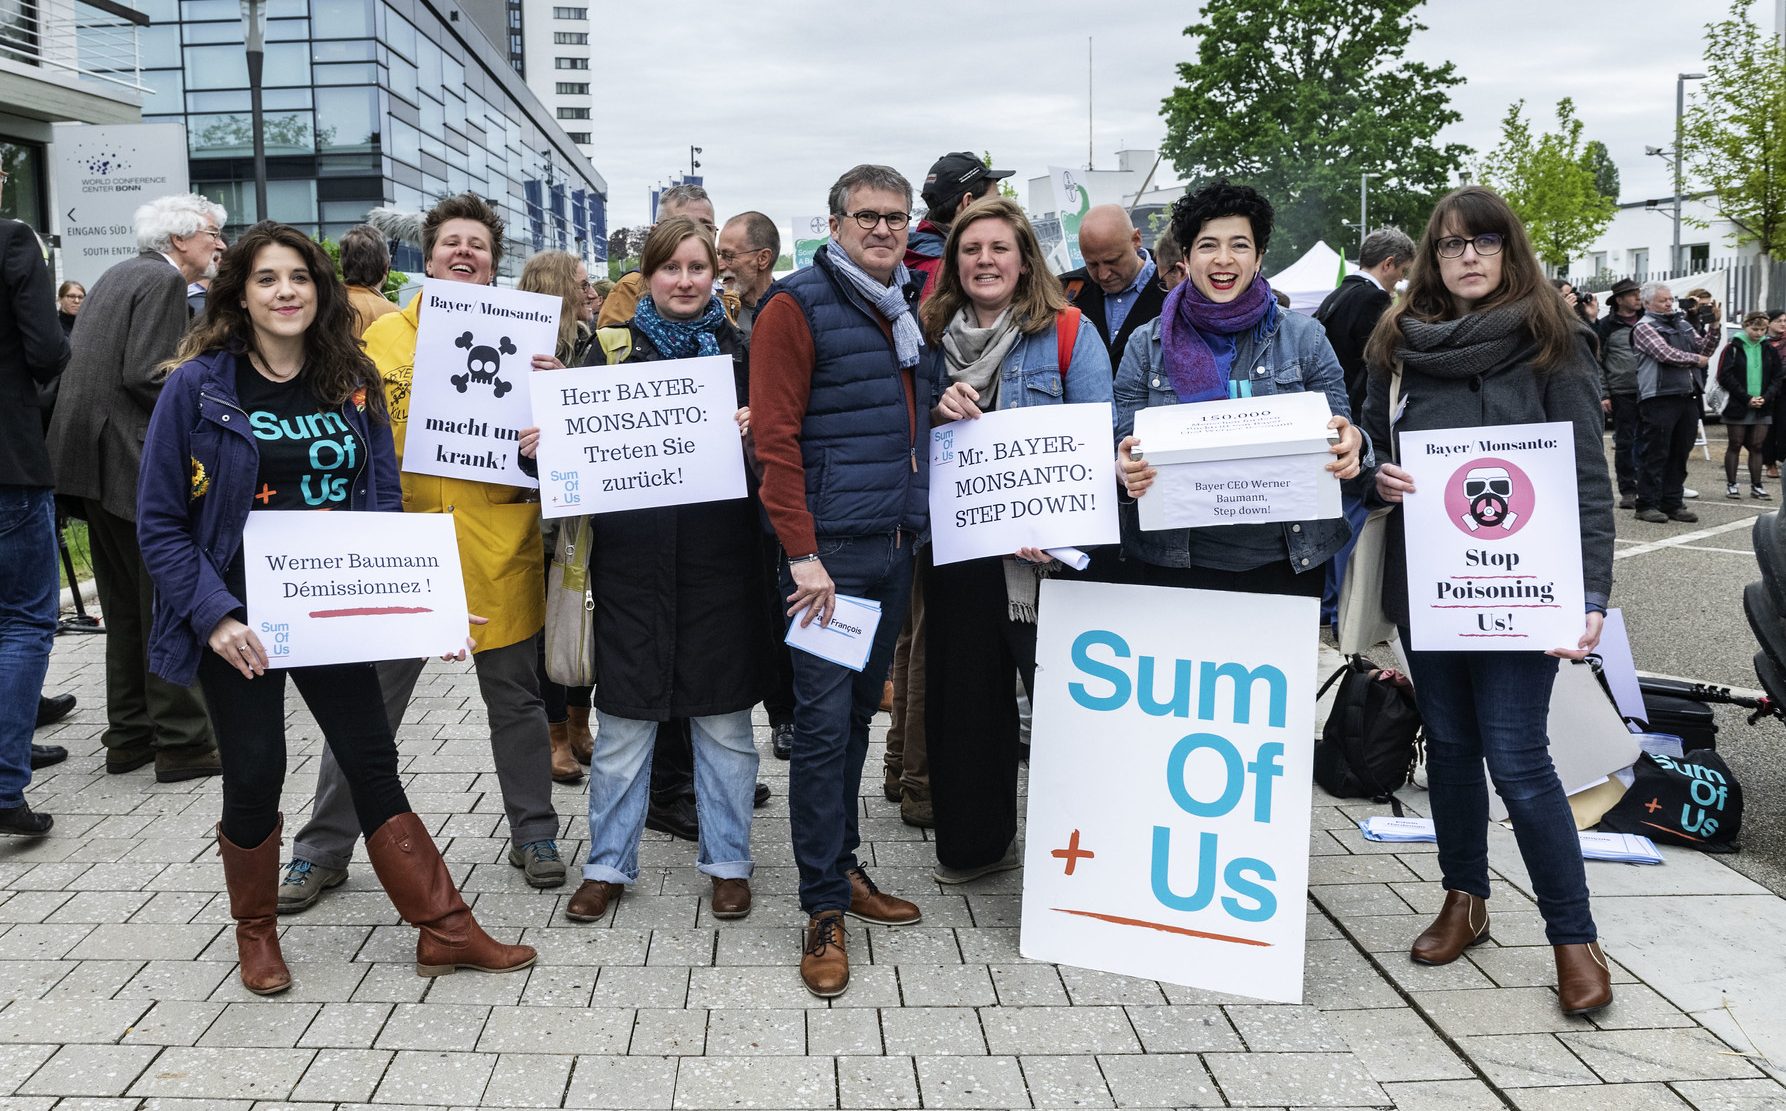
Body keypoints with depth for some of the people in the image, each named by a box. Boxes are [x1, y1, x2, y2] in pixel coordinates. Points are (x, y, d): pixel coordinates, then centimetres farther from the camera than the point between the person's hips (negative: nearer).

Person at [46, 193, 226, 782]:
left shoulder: (116, 277, 20)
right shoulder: (162, 281, -9)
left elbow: (78, 365, 20)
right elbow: (145, 377, -19)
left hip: (93, 464, 10)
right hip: (140, 466, -10)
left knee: (126, 608, 15)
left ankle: (129, 735, 21)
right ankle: (182, 741, -1)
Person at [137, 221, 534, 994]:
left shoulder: (352, 384, 3)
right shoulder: (199, 385, -8)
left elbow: (383, 504, 7)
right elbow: (159, 522, -8)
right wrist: (214, 615, -18)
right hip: (240, 621, -3)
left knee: (373, 765, 6)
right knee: (254, 778, 5)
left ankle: (445, 930, 14)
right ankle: (256, 934, 30)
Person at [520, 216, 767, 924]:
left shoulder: (742, 348, 7)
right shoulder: (611, 347, 7)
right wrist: (541, 445, -10)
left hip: (720, 555, 0)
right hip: (631, 556, 0)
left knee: (724, 718, 7)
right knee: (623, 718, 6)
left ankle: (727, 860, 22)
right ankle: (609, 865, 21)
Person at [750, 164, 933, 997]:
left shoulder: (907, 308, 15)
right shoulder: (798, 306, -8)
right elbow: (775, 436, -14)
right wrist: (802, 553, -18)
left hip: (897, 545, 7)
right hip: (829, 550, -7)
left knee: (859, 711, 15)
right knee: (824, 723, -4)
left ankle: (842, 866, 28)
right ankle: (824, 907, 5)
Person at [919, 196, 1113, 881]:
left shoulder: (1067, 332, -3)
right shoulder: (935, 336, 10)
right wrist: (938, 414, -7)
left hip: (1047, 551, -4)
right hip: (960, 548, 4)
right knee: (966, 693, 12)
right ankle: (973, 842, 28)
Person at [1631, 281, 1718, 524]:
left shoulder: (1683, 324, 19)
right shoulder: (1644, 326, -3)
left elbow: (1704, 348, 16)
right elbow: (1665, 354, -14)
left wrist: (1714, 328, 1)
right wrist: (1696, 360, -2)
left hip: (1688, 397, 7)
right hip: (1659, 398, -7)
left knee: (1680, 454, 10)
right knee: (1655, 454, -4)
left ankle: (1673, 503, 17)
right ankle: (1647, 504, 1)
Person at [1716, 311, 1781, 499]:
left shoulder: (1769, 350, 9)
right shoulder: (1733, 348, -3)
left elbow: (1777, 378, 9)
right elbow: (1725, 377, -9)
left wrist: (1765, 397, -9)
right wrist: (1747, 398, -14)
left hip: (1762, 408, 3)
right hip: (1737, 406, -3)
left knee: (1757, 446, 5)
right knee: (1735, 445, 3)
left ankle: (1756, 486, 10)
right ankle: (1731, 485, 10)